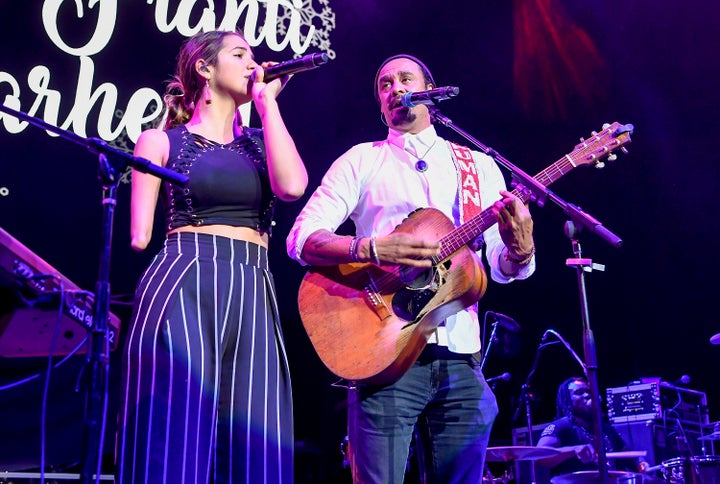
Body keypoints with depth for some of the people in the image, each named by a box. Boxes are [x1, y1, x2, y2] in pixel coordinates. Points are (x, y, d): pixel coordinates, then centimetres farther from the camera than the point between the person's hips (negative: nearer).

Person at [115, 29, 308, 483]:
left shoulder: (261, 141, 19)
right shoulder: (162, 141, 10)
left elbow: (292, 186, -5)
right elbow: (140, 235, 7)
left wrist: (267, 100, 2)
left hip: (252, 296, 4)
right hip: (182, 288, -3)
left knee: (251, 442, 0)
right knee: (174, 440, -6)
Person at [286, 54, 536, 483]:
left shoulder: (480, 166, 15)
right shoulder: (362, 160, 8)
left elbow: (505, 269, 12)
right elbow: (301, 238, -3)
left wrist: (520, 249, -11)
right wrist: (372, 249, -19)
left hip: (460, 355, 3)